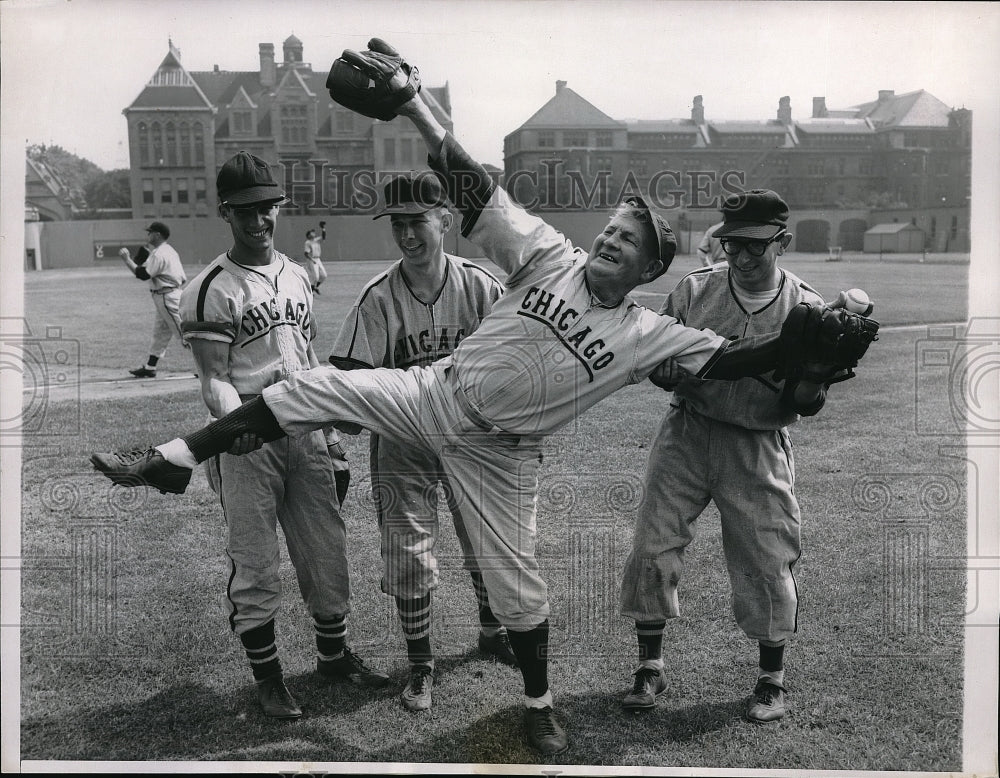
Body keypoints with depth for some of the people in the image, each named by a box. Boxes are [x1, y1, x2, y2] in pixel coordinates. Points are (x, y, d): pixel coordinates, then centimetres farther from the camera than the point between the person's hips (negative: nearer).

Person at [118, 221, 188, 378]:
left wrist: (126, 259, -11)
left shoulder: (158, 254, -17)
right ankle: (150, 367, 23)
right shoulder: (169, 250, 15)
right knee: (160, 332, 15)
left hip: (167, 298, -11)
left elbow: (142, 274, -19)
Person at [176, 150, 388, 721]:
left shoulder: (297, 275, 12)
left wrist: (332, 438, 17)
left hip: (306, 432, 6)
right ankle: (268, 675, 18)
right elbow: (215, 378, -10)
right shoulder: (210, 290, -8)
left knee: (327, 549, 11)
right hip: (248, 439, -5)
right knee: (255, 561, 1)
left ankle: (334, 654, 29)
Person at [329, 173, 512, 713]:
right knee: (407, 557, 0)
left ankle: (492, 632, 42)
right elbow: (353, 379, -11)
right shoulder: (378, 298, -13)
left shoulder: (481, 286, -10)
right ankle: (420, 667, 20)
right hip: (403, 440, -1)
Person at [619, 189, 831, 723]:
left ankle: (772, 680, 25)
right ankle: (650, 669, 20)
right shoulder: (694, 289, -1)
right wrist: (674, 373, -17)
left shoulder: (807, 309, -5)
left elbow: (805, 405, -5)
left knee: (767, 567, 2)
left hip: (758, 449, -1)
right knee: (651, 551, 1)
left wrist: (815, 374, -27)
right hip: (686, 434, 2)